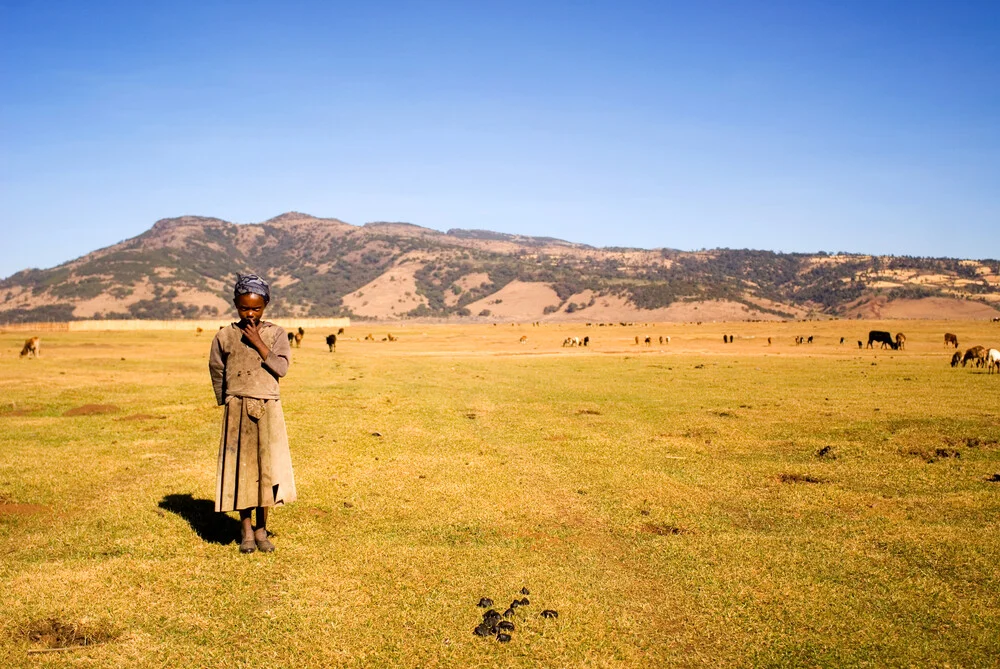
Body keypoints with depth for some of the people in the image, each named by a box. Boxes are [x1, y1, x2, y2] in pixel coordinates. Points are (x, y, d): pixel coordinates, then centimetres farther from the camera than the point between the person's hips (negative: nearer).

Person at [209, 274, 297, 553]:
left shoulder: (276, 334, 1)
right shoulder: (224, 337, 1)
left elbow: (281, 367, -11)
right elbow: (217, 373, 12)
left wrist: (258, 343, -14)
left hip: (268, 410, 0)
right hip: (237, 411, 0)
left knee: (267, 468, 1)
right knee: (240, 469, 3)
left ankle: (261, 530, 13)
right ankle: (246, 530, 15)